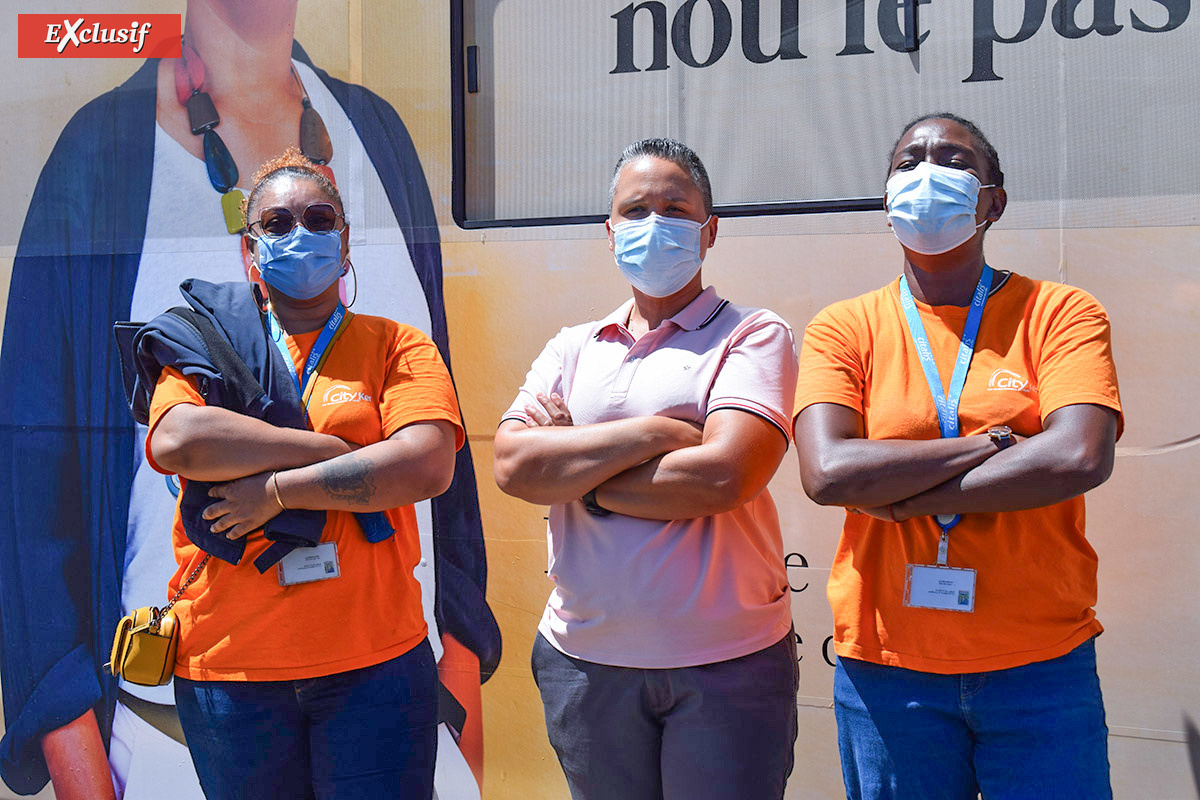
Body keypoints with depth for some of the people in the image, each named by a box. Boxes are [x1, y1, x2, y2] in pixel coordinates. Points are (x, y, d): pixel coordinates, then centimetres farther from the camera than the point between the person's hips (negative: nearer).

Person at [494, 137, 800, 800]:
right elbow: (512, 465, -6)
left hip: (726, 662, -3)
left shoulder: (754, 336, -3)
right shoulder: (571, 349, 9)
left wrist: (572, 474, -9)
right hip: (584, 660, 4)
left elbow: (724, 476, -19)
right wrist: (654, 432, -14)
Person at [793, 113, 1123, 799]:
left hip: (1040, 665, 0)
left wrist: (901, 495, -13)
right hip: (886, 671, 1)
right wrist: (989, 443, -13)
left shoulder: (1061, 313, 0)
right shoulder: (845, 329, 1)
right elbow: (827, 474, -15)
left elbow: (1082, 459, -17)